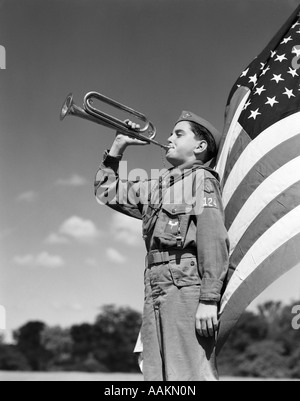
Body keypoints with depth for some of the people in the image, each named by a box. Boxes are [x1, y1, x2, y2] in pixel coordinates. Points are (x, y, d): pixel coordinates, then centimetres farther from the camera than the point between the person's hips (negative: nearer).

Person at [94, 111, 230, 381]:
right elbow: (106, 192, 34)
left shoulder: (202, 178, 2)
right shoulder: (155, 187, 24)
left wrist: (209, 299, -18)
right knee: (156, 374, 5)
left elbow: (214, 240, -9)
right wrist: (117, 148, 26)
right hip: (155, 288, 7)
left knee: (189, 374, -14)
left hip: (187, 284, -7)